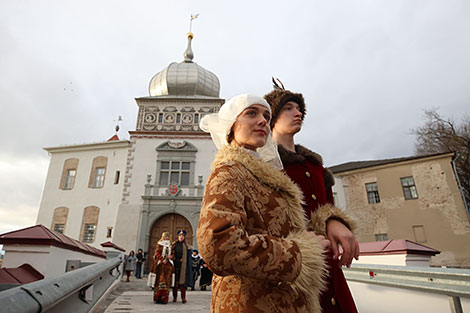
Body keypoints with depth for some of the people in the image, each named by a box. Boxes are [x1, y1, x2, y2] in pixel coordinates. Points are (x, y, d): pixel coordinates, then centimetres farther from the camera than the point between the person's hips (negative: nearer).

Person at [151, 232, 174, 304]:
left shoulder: (170, 245, 19)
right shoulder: (159, 244, 7)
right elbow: (157, 254, -2)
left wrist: (170, 256, -4)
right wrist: (163, 258, -13)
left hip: (168, 265, 4)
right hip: (160, 264, -3)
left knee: (167, 280, -3)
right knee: (160, 279, -9)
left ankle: (164, 298, -1)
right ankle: (158, 298, -3)